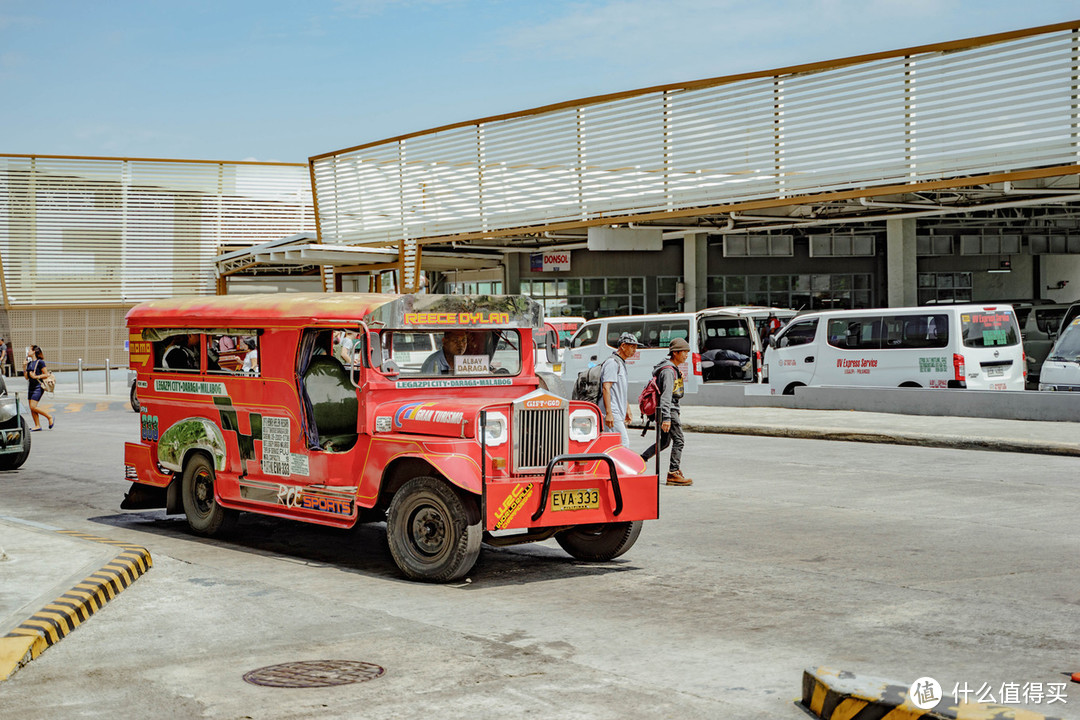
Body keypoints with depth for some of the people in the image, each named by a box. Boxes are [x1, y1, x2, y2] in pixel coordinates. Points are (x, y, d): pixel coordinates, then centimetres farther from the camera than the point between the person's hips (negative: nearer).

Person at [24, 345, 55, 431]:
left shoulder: (40, 362, -10)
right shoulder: (29, 363, 12)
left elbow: (46, 374, -11)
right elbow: (27, 377, 11)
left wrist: (36, 377, -19)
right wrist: (24, 368, 2)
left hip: (38, 387, -8)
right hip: (31, 387, 8)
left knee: (33, 407, -14)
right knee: (31, 408, 5)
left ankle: (49, 417, 1)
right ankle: (37, 425, 11)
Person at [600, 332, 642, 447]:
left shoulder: (622, 364, 21)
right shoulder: (612, 362, -12)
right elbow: (606, 388, -20)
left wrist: (627, 409, 29)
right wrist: (609, 413, -26)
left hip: (619, 413, 10)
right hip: (612, 413, -10)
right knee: (623, 444, -13)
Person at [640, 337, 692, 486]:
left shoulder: (673, 369, 16)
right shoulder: (668, 370, -17)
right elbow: (666, 395, -25)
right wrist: (667, 418, -31)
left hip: (671, 409, 10)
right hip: (668, 410, -10)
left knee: (664, 442, 15)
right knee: (678, 440, -10)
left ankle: (640, 460, 19)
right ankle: (673, 473, -10)